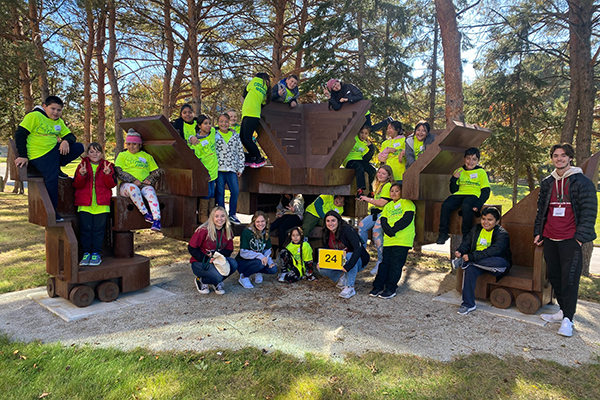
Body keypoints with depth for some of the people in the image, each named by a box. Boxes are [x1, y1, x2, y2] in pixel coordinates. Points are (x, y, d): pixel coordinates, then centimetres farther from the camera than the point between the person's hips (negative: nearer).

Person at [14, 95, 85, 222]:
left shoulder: (59, 122, 13)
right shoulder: (34, 116, -8)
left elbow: (71, 136, 11)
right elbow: (20, 134, -12)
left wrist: (66, 141, -15)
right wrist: (22, 155, -16)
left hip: (55, 150, 7)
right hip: (40, 155, -7)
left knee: (79, 147, -8)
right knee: (52, 179, -21)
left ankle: (55, 167, 4)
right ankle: (52, 211, -8)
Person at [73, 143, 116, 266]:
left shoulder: (107, 166, 8)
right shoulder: (82, 166, 9)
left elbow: (112, 184, -1)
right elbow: (77, 185, 3)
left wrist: (107, 174, -19)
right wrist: (81, 175, -16)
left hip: (102, 204, -1)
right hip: (85, 203, 1)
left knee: (98, 229, 1)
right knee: (85, 228, 3)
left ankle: (96, 253, 10)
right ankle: (86, 253, 13)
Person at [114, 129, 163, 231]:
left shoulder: (147, 156, 23)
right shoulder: (122, 155, 19)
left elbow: (157, 172, 16)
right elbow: (118, 171, 2)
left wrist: (150, 180, -6)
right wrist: (133, 180, -12)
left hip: (144, 185, 1)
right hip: (126, 185, -1)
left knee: (150, 191, -34)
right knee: (133, 188, -39)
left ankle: (157, 219, -48)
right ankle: (145, 214, -36)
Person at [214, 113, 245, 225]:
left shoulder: (235, 136, 11)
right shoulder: (214, 135, 4)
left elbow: (240, 152, 12)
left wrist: (240, 168, 9)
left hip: (231, 168, 2)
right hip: (219, 168, -2)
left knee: (235, 191, -4)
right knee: (220, 192, 2)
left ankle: (232, 215, 12)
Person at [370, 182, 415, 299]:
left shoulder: (407, 203, 2)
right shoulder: (388, 206, 21)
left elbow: (407, 219, -12)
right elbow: (383, 221, 9)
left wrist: (394, 229, -15)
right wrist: (389, 231, -11)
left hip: (402, 240, -5)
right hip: (388, 240, 5)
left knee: (395, 264, -2)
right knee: (385, 263, 6)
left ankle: (391, 289, 5)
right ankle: (378, 286, 11)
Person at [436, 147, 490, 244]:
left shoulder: (481, 172, 7)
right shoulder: (459, 171, 17)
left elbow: (486, 192, -1)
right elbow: (453, 190, 14)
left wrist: (478, 205, -16)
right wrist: (454, 178, -5)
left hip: (473, 195, -3)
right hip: (459, 194, 4)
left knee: (466, 206, -37)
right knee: (446, 205, -26)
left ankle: (466, 235, -21)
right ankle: (443, 233, -15)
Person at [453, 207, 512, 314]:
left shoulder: (502, 234, -10)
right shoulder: (476, 229, 11)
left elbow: (494, 250, -25)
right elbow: (467, 242, 6)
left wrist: (472, 257, -35)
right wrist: (460, 251, -19)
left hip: (497, 263, -4)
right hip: (476, 261, 4)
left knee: (501, 263, -39)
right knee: (469, 269, -29)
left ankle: (463, 261, -28)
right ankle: (468, 304, -20)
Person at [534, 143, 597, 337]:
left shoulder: (582, 182, -3)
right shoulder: (547, 183, 13)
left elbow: (589, 211, -6)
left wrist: (580, 237, -13)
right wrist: (538, 232, 14)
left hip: (570, 240, -6)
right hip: (549, 239, 6)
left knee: (570, 279, -4)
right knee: (554, 276, 12)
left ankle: (567, 319, 3)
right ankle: (563, 311, 26)